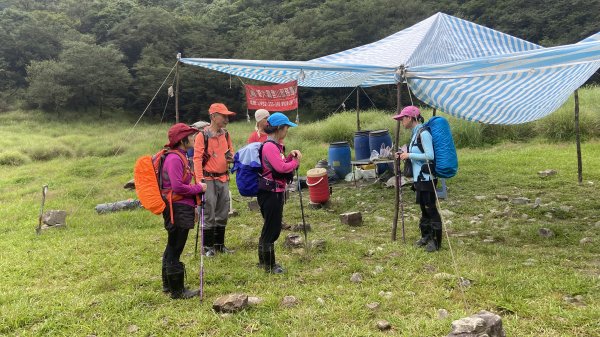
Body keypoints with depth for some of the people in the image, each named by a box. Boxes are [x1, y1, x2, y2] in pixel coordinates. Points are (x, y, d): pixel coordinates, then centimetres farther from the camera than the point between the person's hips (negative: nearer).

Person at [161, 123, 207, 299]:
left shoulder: (180, 156, 14)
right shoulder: (174, 159, -18)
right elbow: (177, 187, -24)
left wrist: (196, 187, 5)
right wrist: (199, 188, -13)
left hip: (181, 208, 11)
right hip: (177, 210, -11)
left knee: (172, 248, 20)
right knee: (175, 250, 0)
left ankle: (168, 285, 34)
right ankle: (177, 290, 11)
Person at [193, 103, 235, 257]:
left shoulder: (225, 134, 9)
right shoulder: (203, 135, -10)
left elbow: (230, 151, 22)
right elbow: (197, 158, -13)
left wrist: (231, 157, -2)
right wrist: (199, 180, -19)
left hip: (223, 178, 7)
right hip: (209, 179, -6)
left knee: (223, 212, 12)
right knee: (209, 214, -2)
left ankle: (219, 244, 25)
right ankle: (208, 247, 11)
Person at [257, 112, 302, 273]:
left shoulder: (276, 145, 14)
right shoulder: (269, 146, -18)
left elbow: (281, 164, 18)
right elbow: (281, 167, -25)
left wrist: (290, 156, 3)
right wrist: (295, 161, -9)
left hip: (276, 192, 11)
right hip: (270, 192, -11)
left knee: (270, 228, 18)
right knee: (272, 228, -2)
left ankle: (263, 261, 30)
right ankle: (269, 265, 9)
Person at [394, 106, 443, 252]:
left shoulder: (423, 133, -16)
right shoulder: (415, 133, 13)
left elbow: (430, 156, -22)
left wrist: (409, 155, -17)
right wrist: (404, 155, 7)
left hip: (426, 178, -9)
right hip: (419, 178, 9)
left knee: (430, 208, -2)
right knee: (423, 207, 16)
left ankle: (435, 241, 6)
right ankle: (426, 236, 28)